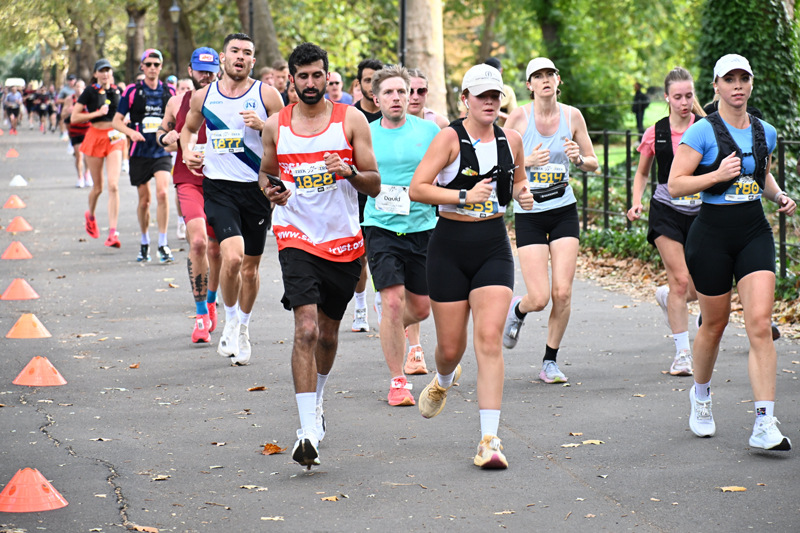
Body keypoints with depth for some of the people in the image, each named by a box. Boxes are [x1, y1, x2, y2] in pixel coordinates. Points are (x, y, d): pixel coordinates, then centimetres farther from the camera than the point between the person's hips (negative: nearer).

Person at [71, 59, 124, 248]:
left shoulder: (117, 91, 6)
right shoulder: (90, 91, -4)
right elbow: (74, 118, -7)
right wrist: (97, 113, -14)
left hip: (114, 138, 1)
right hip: (95, 136, -1)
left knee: (113, 185, -13)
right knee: (98, 187, 9)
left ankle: (113, 233, -16)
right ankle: (90, 215, 42)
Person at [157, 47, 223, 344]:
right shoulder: (177, 102, 7)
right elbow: (162, 131, 21)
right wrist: (166, 138, -1)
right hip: (188, 182, -1)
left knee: (214, 248, 13)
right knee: (198, 242, -20)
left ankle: (210, 302, 40)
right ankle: (201, 315, -14)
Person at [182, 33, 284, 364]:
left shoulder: (266, 95, -1)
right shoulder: (203, 96, 6)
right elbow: (188, 128, 25)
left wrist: (263, 126, -17)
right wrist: (187, 151, 5)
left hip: (257, 188, 1)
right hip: (219, 188, 0)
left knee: (250, 266, 11)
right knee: (232, 257, -21)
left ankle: (243, 328, 33)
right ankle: (230, 321, 3)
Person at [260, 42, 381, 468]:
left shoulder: (350, 120, -1)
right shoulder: (275, 125, 2)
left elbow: (375, 185, 0)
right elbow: (266, 172, 17)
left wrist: (350, 172, -21)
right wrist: (270, 189, -6)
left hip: (343, 241, 1)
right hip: (297, 237, -1)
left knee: (328, 332, 16)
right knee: (306, 329, -18)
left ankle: (316, 400, 45)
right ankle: (308, 429, -20)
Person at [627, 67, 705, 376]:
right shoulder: (655, 133, 0)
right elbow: (642, 173, 11)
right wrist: (636, 202, -2)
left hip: (700, 211, 1)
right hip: (667, 213, -1)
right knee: (681, 280, -10)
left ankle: (666, 297, 37)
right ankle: (682, 353, 0)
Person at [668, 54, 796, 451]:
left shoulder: (765, 133, 9)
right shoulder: (702, 132, -7)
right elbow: (675, 184, -10)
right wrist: (718, 175, -22)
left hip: (755, 232, 3)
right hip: (712, 234, -3)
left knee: (760, 322, -11)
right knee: (714, 323, 9)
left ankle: (764, 426, -15)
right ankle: (700, 396, 39)